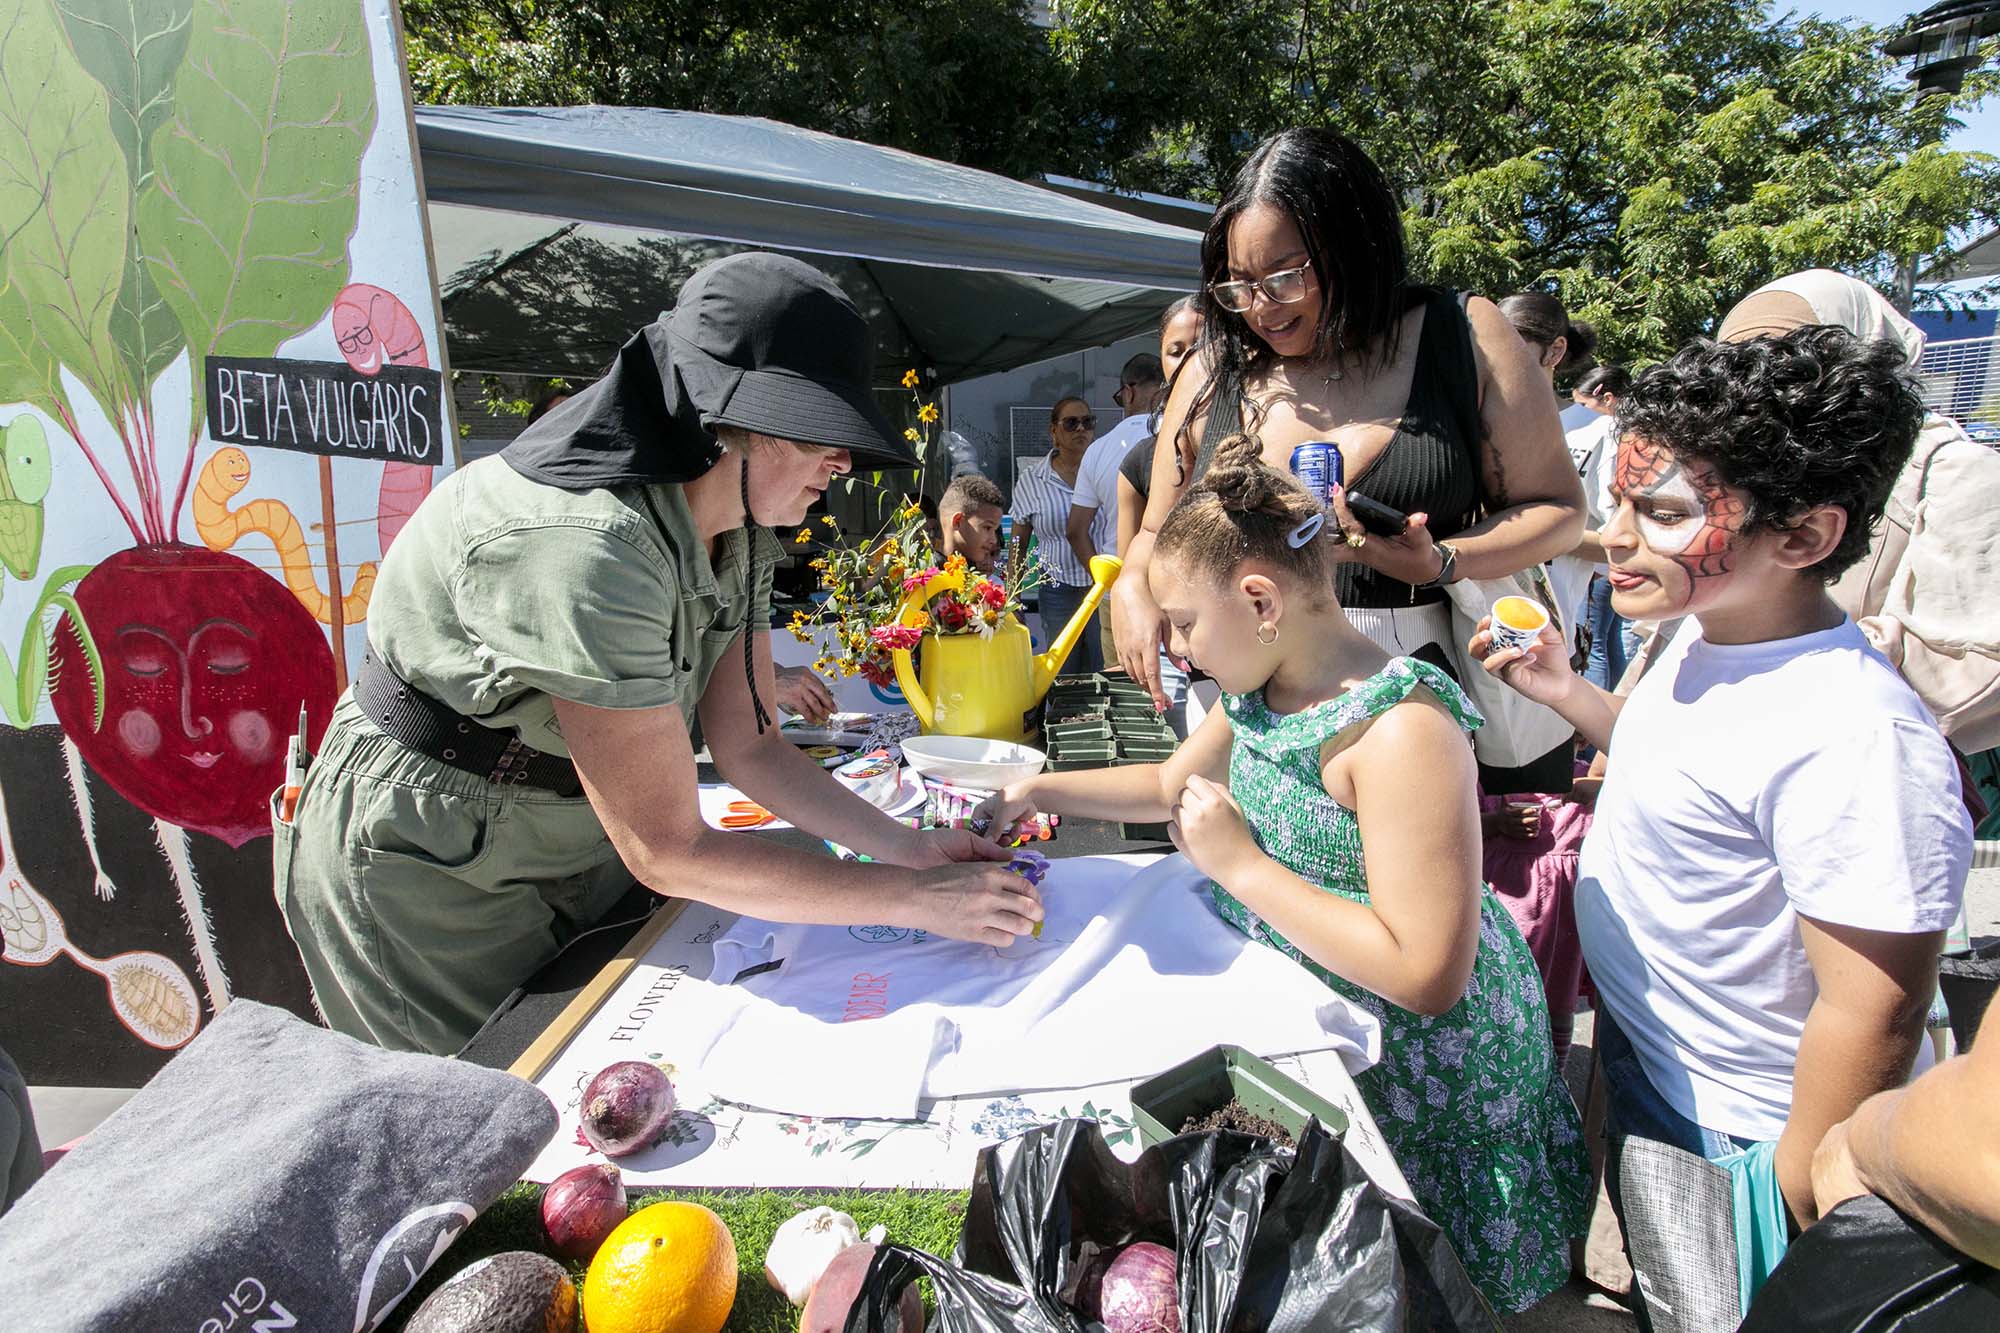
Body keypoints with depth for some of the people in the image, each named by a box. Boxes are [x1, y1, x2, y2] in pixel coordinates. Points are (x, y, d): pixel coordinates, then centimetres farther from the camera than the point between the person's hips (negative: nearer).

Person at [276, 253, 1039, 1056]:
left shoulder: (737, 533, -8)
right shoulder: (586, 547, -35)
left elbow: (747, 747, -4)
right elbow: (670, 852, -31)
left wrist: (907, 846, -13)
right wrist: (915, 899, -26)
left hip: (575, 854, 7)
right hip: (428, 880, -7)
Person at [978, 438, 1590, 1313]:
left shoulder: (1401, 729, -28)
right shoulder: (1258, 692, -2)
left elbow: (1426, 976, -31)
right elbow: (1173, 782, 17)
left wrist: (1240, 864, -27)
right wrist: (1041, 791, 7)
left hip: (1418, 1066, -7)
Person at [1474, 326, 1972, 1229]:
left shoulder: (1859, 746, -33)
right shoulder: (1708, 635, -5)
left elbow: (1873, 1020, -27)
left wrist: (1794, 1217, -18)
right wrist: (1565, 693, 1)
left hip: (1731, 1138, -7)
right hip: (1639, 1056, 8)